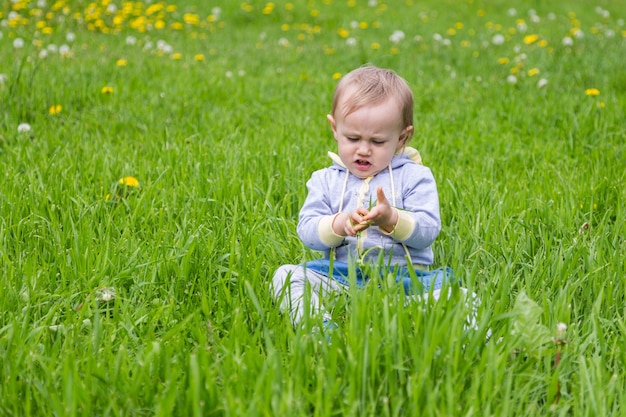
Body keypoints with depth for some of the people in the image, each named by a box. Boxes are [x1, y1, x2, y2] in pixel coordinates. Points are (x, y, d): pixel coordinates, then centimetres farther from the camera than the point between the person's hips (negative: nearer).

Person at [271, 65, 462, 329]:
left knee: (443, 281, -31)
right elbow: (307, 230, 3)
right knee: (286, 275, -20)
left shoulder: (414, 176, 7)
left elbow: (428, 230, -3)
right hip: (340, 275, 2)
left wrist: (392, 220, -21)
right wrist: (339, 225, -17)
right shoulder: (326, 180, 14)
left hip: (403, 275, -2)